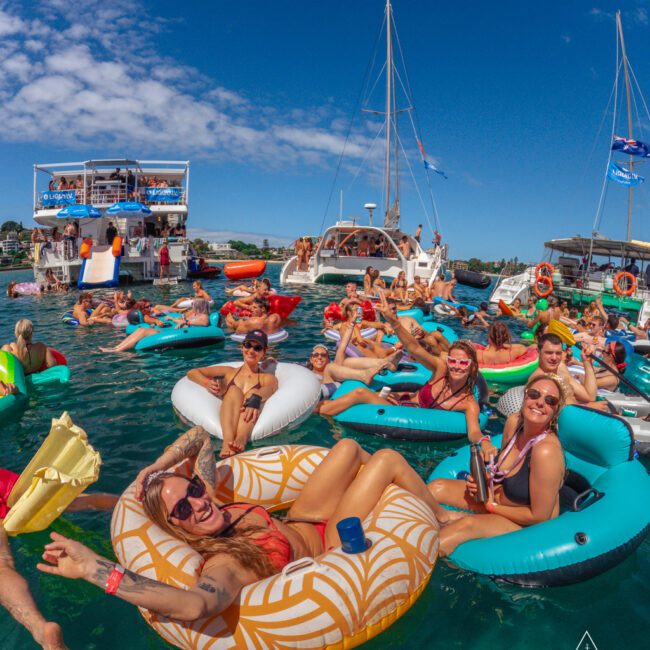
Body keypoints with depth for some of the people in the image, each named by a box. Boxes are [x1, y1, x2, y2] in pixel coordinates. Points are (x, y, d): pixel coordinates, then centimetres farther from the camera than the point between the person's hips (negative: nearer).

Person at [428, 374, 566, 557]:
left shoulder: (546, 451, -31)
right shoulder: (514, 422, -9)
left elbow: (539, 516, -23)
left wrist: (491, 507, -13)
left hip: (529, 526, -7)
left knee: (466, 525, -32)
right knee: (437, 486, -3)